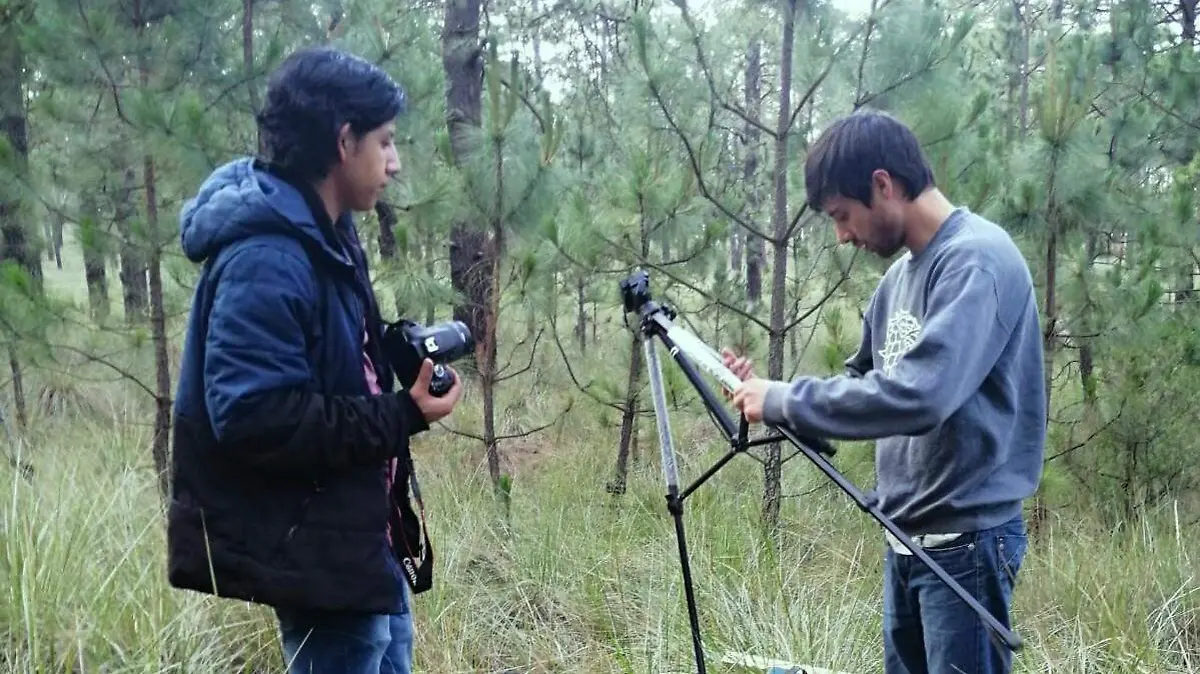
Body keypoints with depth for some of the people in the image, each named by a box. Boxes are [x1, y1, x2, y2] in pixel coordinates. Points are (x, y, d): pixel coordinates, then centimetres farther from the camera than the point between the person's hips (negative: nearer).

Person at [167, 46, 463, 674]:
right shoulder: (265, 259, -24)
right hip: (309, 549, -10)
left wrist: (400, 356, 3)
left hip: (357, 533, 10)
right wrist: (403, 417, -25)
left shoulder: (324, 237, 9)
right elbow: (254, 418, -29)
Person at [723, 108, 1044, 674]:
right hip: (907, 536, 9)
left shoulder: (975, 259, -17)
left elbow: (917, 397, -29)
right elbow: (864, 380, 18)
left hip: (965, 539, -9)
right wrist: (767, 393, 2)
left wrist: (785, 401, -20)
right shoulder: (902, 273, 11)